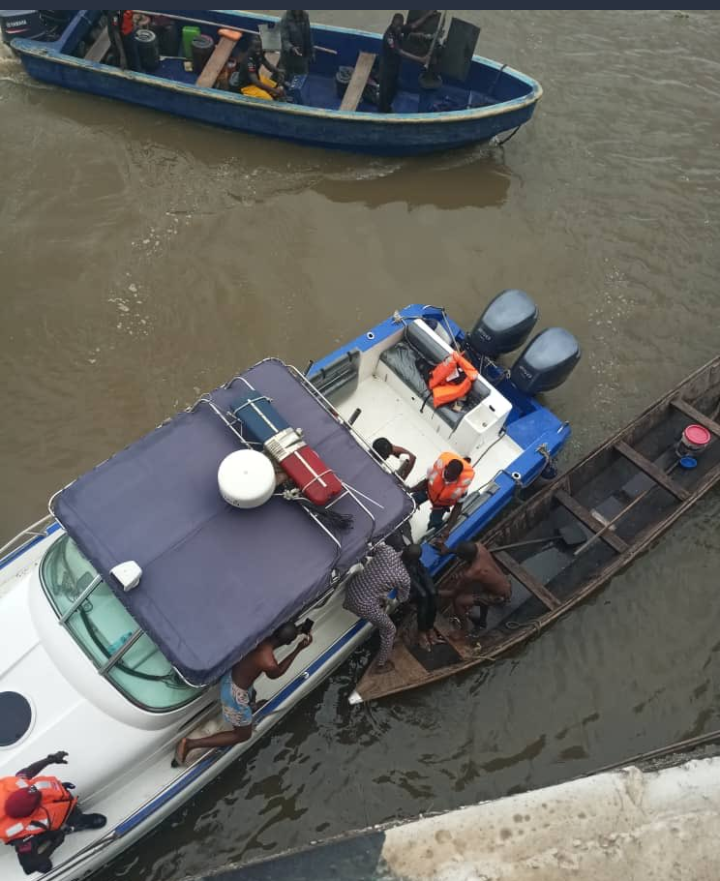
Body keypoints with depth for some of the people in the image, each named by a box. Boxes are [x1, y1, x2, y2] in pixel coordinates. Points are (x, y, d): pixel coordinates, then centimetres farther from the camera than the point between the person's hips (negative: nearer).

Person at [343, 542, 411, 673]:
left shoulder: (386, 550, -8)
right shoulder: (404, 578, -16)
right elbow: (402, 599, 6)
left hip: (352, 589, 6)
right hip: (364, 606, -5)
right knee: (389, 630, 21)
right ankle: (381, 664, 37)